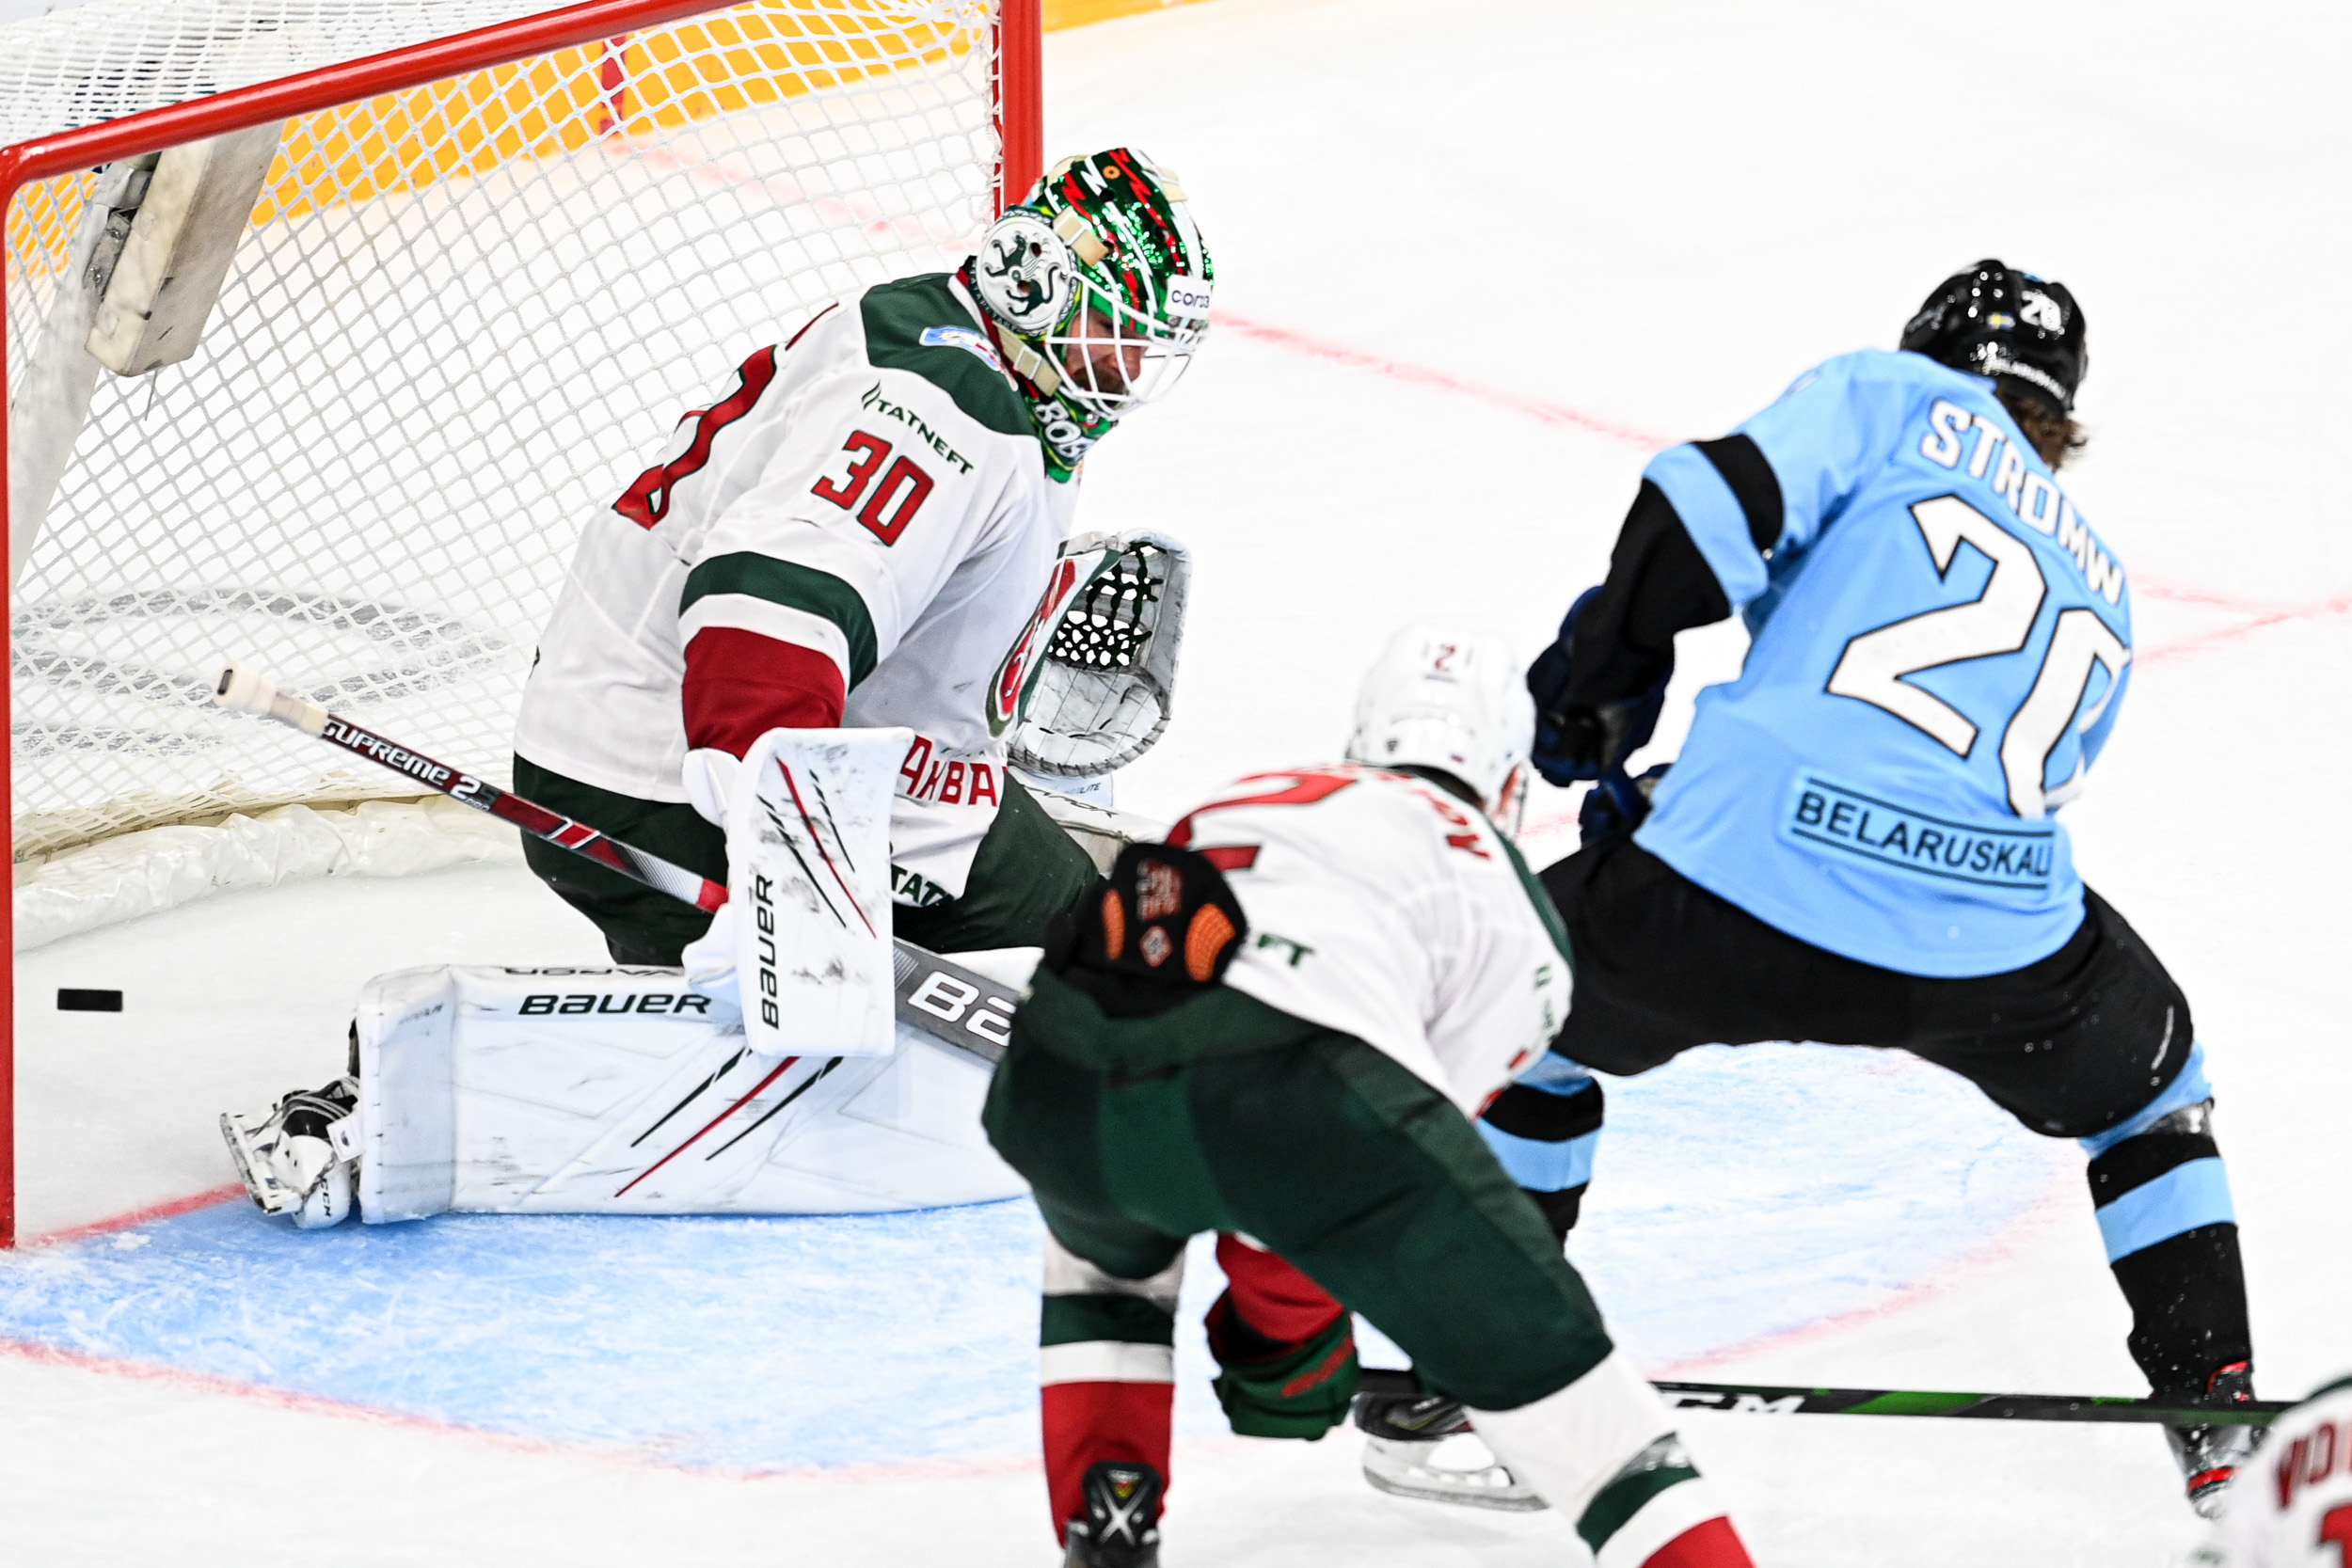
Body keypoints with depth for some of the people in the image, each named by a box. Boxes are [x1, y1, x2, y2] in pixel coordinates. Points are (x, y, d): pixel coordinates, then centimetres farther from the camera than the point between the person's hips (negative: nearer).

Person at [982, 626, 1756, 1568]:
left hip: (1057, 1097, 5)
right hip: (1281, 1085, -5)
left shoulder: (1253, 796, 41)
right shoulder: (1512, 908, 27)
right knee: (1527, 1336, 9)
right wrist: (1281, 1323, 37)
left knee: (1104, 1250, 40)